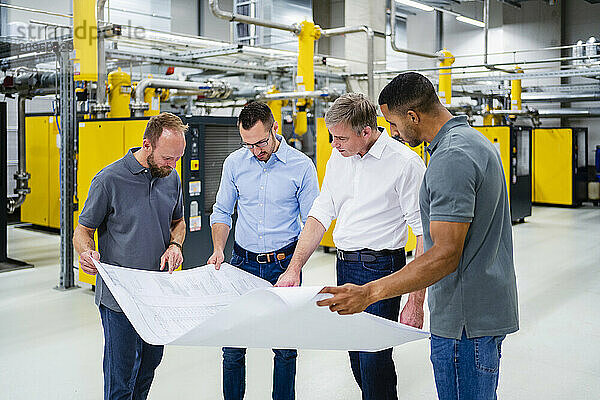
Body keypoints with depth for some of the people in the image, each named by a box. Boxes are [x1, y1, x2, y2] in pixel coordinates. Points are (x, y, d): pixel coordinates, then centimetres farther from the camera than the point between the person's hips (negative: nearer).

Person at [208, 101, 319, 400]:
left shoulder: (302, 166, -8)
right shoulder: (234, 163, 1)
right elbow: (222, 212, 11)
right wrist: (218, 249, -5)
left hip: (284, 263, -2)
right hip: (243, 261, 2)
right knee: (232, 345, 6)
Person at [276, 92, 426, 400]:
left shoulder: (406, 163, -15)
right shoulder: (338, 158, 6)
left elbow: (425, 233, -16)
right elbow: (320, 214, 11)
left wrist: (416, 301, -20)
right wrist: (294, 268, 3)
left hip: (380, 267, -6)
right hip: (344, 265, 7)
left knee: (374, 359, -6)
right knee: (355, 356, 15)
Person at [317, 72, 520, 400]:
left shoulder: (451, 158, -22)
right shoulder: (473, 139, 12)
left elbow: (446, 254, -27)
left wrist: (369, 293, -28)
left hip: (466, 321, -11)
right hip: (487, 309, 11)